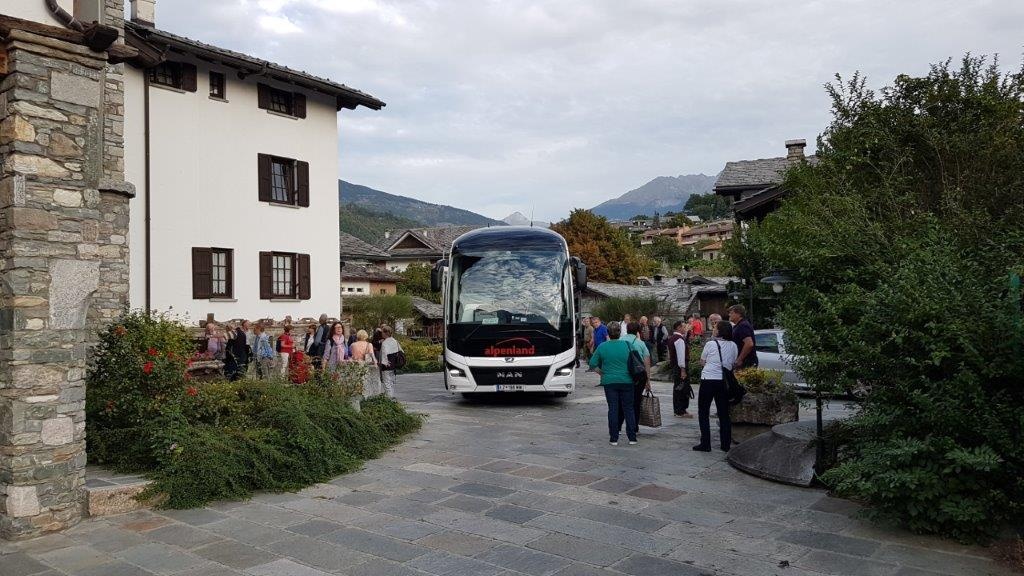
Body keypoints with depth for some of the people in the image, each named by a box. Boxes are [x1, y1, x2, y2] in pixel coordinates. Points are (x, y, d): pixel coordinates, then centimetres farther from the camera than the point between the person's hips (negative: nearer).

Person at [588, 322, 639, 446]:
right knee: (628, 408, 8)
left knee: (613, 409, 5)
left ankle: (614, 438, 7)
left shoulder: (602, 346, -3)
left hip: (609, 382, 0)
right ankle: (632, 437, 10)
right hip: (626, 381, 0)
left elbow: (593, 364, 1)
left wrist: (602, 373, 13)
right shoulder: (628, 345, -5)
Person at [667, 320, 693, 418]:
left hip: (674, 365, 10)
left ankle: (677, 410, 24)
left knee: (677, 387, 16)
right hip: (680, 366, -10)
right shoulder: (679, 339, -18)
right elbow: (681, 355, -23)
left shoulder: (672, 338, 13)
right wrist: (683, 369, -24)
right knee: (682, 388, -5)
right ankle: (681, 411, -2)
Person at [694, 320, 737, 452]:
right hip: (723, 381, 4)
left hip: (708, 380, -4)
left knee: (703, 413, 7)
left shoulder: (710, 344, -9)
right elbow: (733, 362, 10)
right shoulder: (733, 345, 1)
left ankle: (705, 444, 4)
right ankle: (726, 444, 15)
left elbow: (702, 362, 3)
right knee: (724, 413, 13)